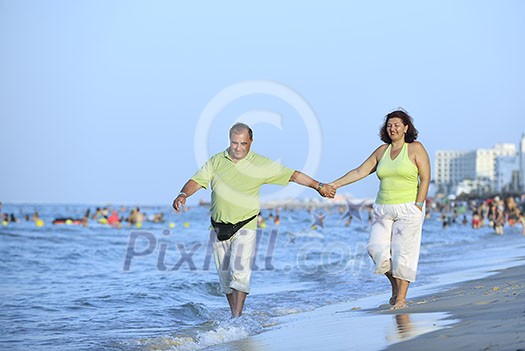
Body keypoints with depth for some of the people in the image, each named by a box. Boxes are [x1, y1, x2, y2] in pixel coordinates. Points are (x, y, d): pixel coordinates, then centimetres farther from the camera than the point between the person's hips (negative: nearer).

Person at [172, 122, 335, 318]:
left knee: (239, 272, -17)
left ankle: (238, 318, -14)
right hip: (219, 227, 3)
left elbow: (292, 175, 1)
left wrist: (318, 186, -3)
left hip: (245, 227, -3)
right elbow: (197, 181, 1)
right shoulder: (216, 161, 4)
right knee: (225, 276, 9)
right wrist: (183, 195, -20)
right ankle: (234, 315, 23)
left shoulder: (261, 165, -2)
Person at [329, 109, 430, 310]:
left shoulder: (416, 149, -1)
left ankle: (401, 297, 1)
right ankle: (395, 284, 16)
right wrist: (335, 184, 0)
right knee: (376, 248, -7)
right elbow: (360, 171, 10)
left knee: (403, 252, -7)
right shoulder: (382, 151, 12)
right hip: (383, 209, 5)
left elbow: (425, 178, -5)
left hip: (408, 209, -5)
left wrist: (418, 206, -13)